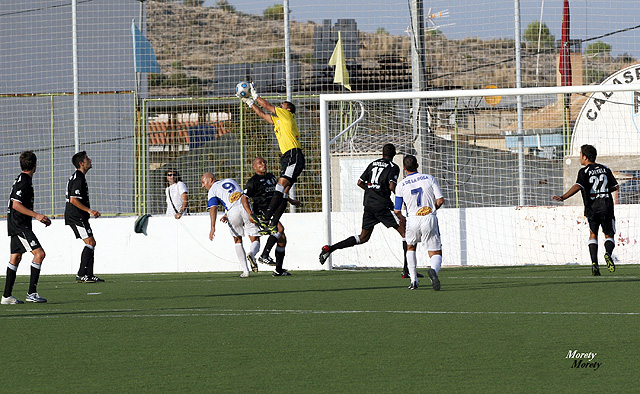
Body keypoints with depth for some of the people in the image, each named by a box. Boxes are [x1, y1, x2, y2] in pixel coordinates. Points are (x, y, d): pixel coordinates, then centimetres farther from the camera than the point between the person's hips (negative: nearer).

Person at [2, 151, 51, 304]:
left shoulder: (22, 180, 17)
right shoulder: (24, 181, -15)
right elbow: (16, 205, -21)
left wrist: (40, 217, 23)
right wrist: (36, 215, -24)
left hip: (16, 225, 11)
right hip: (20, 226, -11)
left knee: (15, 258, 11)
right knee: (39, 253, -15)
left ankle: (7, 296, 12)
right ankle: (32, 293, -17)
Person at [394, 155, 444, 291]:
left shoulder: (401, 185, 1)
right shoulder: (429, 178, 3)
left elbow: (397, 211, 5)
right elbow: (440, 200, -3)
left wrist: (401, 218, 29)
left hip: (413, 220, 1)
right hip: (429, 218, -1)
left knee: (410, 247, 29)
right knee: (436, 254, 4)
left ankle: (413, 280, 19)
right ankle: (433, 270, -32)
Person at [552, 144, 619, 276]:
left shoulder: (584, 171, -2)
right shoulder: (605, 169, 12)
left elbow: (578, 186, -20)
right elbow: (615, 186, 15)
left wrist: (563, 197, -26)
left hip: (591, 207, -2)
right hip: (606, 204, 2)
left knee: (593, 234, 12)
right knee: (609, 236, 9)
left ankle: (594, 263, -4)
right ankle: (608, 253, -25)